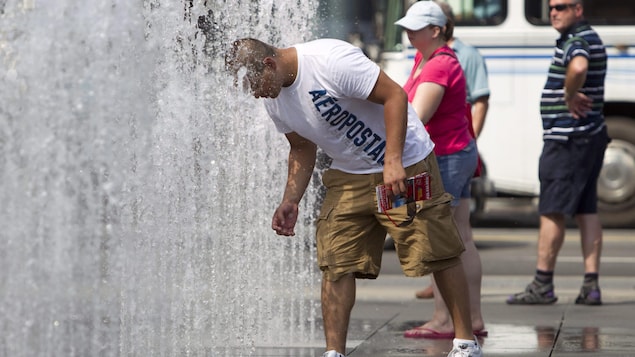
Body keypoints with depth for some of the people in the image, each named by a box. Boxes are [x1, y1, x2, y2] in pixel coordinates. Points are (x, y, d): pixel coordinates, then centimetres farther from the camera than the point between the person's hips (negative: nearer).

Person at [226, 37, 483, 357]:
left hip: (405, 164, -6)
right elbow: (302, 148, 14)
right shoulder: (274, 99, -2)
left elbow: (395, 95, -24)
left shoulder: (330, 59, -26)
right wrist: (290, 201, 1)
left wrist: (393, 161, -31)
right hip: (348, 174, 7)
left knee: (438, 254, -1)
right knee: (335, 262, -5)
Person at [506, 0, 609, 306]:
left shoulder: (577, 41, -15)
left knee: (552, 211, -5)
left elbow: (578, 67, -38)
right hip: (590, 136, 10)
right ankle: (591, 286, 6)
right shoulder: (590, 38, 17)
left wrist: (570, 96, -23)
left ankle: (542, 285, -1)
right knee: (587, 211, 7)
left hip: (567, 139, -10)